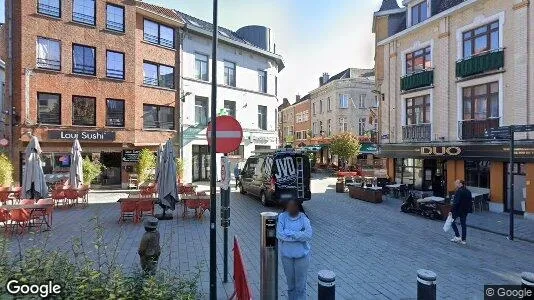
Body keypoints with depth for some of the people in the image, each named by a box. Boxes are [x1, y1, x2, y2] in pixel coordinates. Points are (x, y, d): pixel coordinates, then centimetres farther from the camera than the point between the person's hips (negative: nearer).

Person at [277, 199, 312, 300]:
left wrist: (289, 233, -24)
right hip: (286, 255, 2)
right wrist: (299, 235, -21)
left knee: (301, 285, 12)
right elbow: (279, 234, -20)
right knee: (290, 283, 21)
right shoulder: (282, 217, -9)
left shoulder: (303, 218, -11)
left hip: (302, 255, -1)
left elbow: (308, 235, -24)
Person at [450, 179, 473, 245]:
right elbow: (470, 202, 14)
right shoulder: (468, 192, 8)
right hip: (465, 210, 8)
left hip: (458, 210, -8)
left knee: (452, 221, 10)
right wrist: (469, 209, 20)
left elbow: (456, 202, -22)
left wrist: (452, 211, -18)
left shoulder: (459, 191, -19)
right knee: (463, 224, 12)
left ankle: (457, 236, 6)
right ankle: (463, 240, 17)